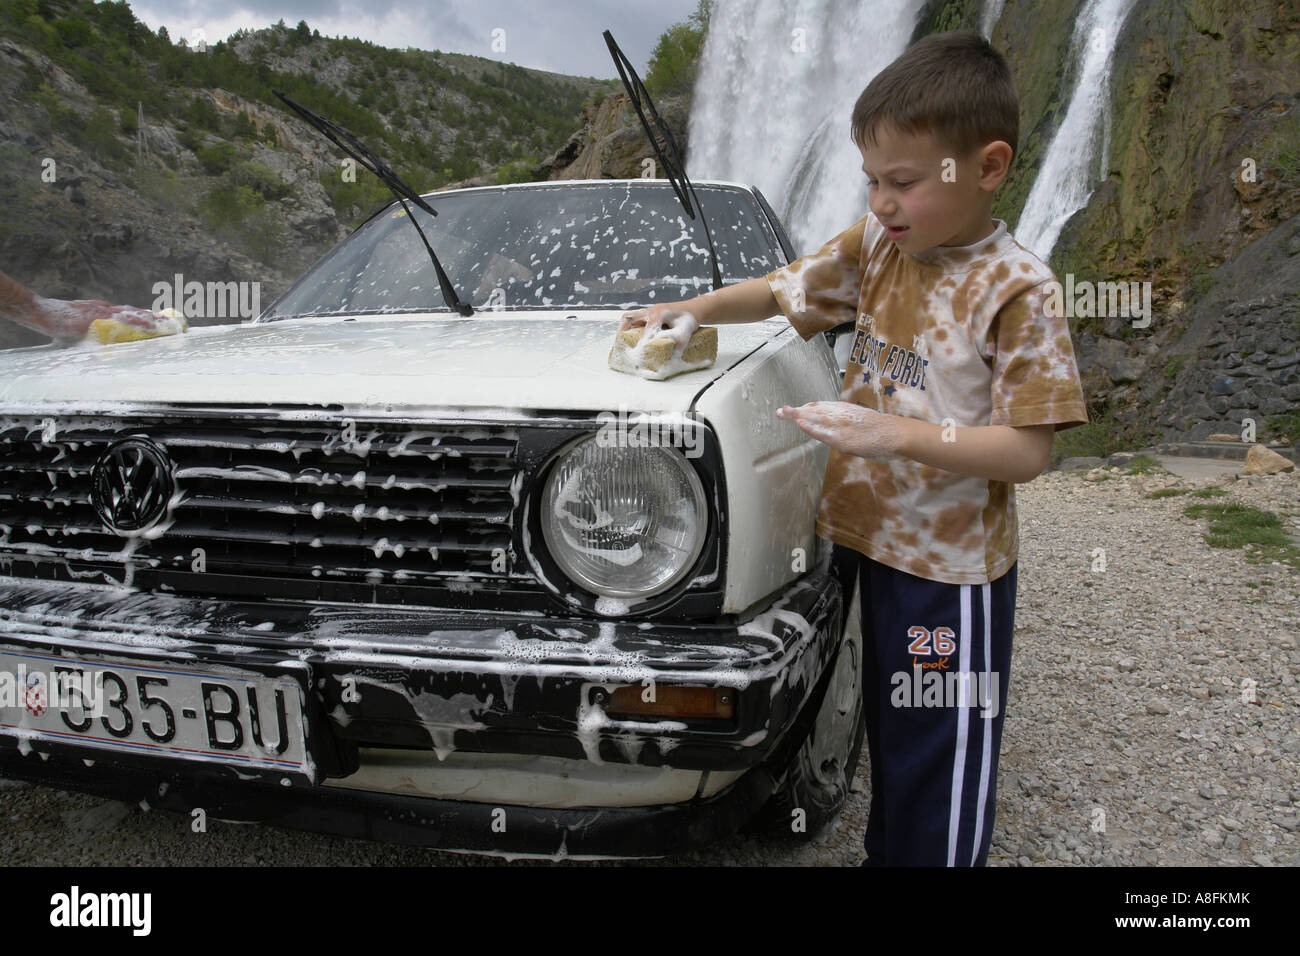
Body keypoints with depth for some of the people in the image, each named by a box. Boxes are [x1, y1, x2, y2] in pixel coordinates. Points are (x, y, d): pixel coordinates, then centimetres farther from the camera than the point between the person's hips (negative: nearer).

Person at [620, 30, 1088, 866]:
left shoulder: (1013, 288, -17)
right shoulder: (874, 245, 1)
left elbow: (1028, 451, -20)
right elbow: (779, 291, 15)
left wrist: (896, 434, -29)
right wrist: (691, 312, 1)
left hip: (952, 567, -6)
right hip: (864, 536, 6)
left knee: (938, 762, 7)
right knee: (889, 732, 22)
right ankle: (885, 852, 41)